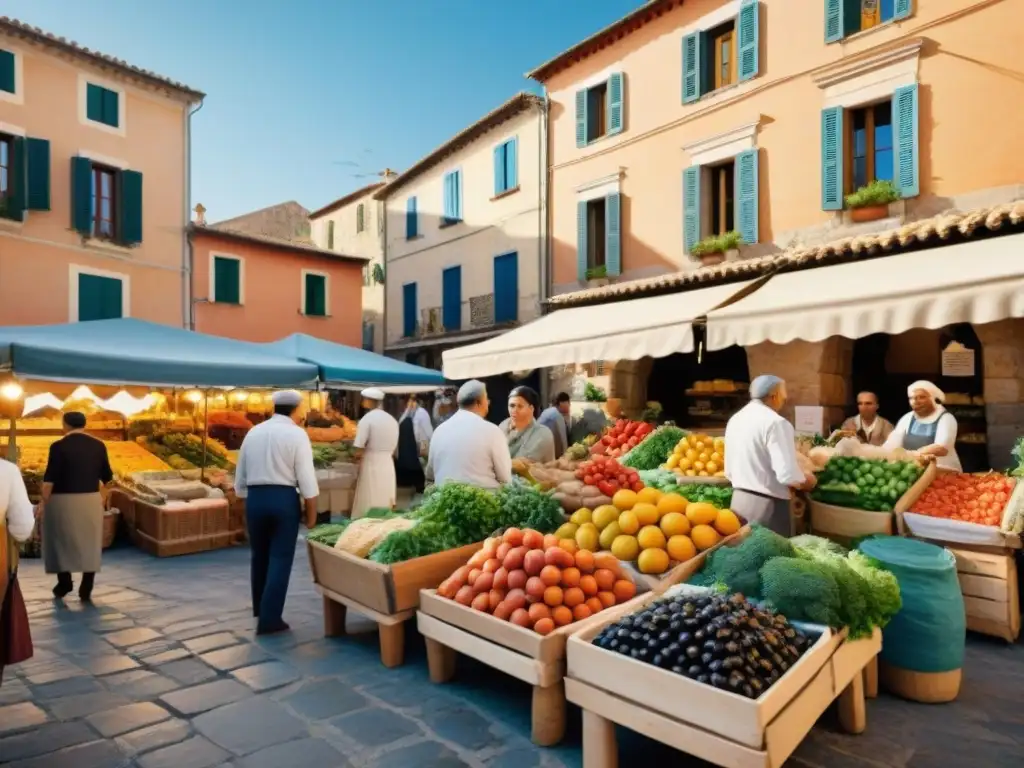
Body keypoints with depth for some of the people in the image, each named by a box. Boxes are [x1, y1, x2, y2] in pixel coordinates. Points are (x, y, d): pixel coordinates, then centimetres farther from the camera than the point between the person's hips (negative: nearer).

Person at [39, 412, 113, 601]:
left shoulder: (59, 446, -10)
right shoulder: (98, 445, 2)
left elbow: (50, 478, -13)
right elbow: (106, 476, 8)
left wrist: (43, 502, -5)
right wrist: (103, 496, 22)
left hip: (63, 501, -3)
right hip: (91, 501, 3)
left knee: (61, 542, 15)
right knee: (89, 544, 7)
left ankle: (64, 582, 21)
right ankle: (86, 590, 8)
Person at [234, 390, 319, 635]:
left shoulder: (253, 432, 9)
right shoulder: (297, 434, -7)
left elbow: (240, 476, 13)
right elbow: (306, 479, -11)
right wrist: (311, 514, -3)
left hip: (254, 497, 6)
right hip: (283, 499, -5)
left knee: (259, 556, 19)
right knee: (280, 559, 4)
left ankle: (260, 611, 36)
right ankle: (270, 619, 9)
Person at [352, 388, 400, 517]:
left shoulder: (367, 419, -11)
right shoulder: (392, 420, 8)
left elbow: (359, 451, -14)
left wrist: (358, 456, 6)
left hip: (371, 465, -6)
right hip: (388, 465, 6)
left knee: (368, 505, 1)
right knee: (385, 503, 13)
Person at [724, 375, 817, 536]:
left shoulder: (735, 419, 8)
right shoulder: (776, 423, -15)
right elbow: (788, 474, -20)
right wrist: (805, 481, -1)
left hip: (738, 500, 8)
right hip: (767, 504, -7)